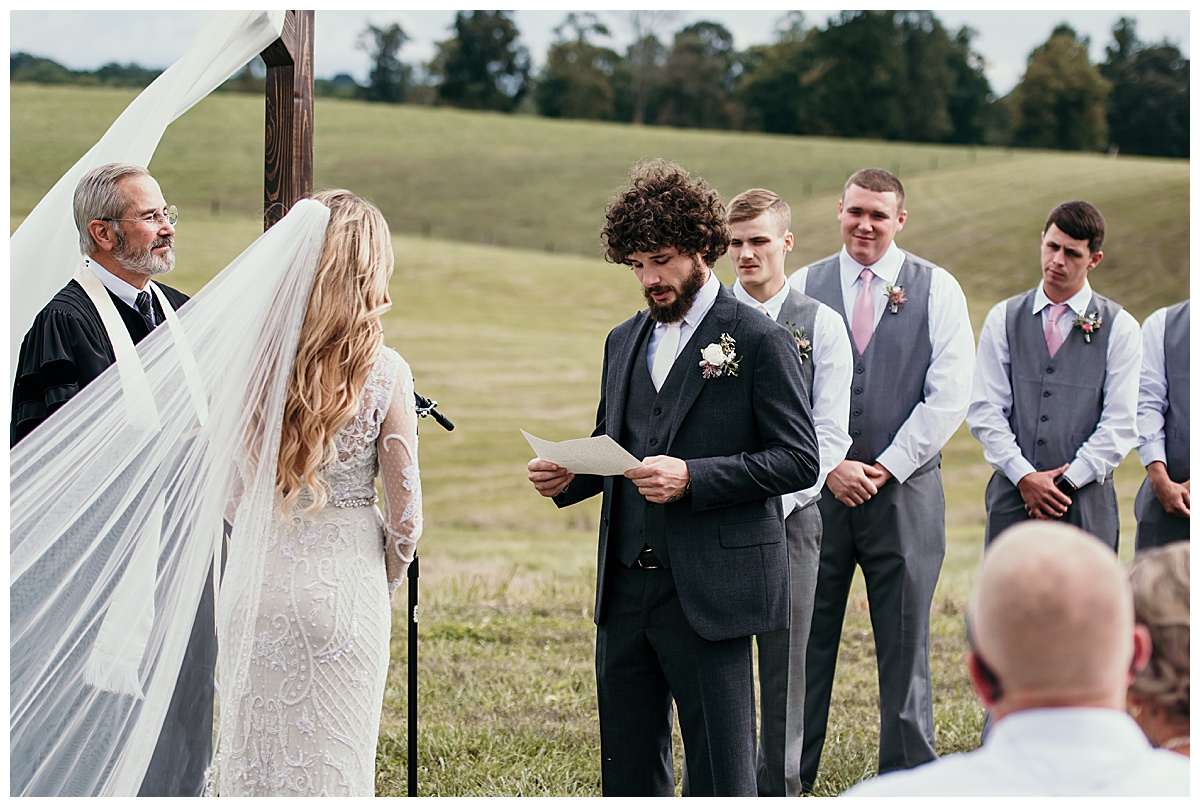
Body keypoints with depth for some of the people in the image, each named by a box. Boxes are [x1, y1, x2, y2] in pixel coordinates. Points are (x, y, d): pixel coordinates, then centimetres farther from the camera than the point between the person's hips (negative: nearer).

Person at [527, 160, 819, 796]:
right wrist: (568, 477, 1)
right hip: (626, 592, 7)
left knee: (720, 774, -1)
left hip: (709, 593, -6)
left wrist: (693, 478, -20)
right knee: (627, 768, 11)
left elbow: (799, 459, -10)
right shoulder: (624, 342, 15)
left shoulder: (759, 342, -5)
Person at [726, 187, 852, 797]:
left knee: (784, 664, 3)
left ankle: (780, 787, 11)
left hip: (790, 516, 0)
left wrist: (776, 504, -11)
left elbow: (828, 435, -1)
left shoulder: (821, 325, 4)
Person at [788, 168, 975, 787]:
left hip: (905, 489, -1)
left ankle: (907, 775, 12)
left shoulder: (937, 290, 3)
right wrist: (830, 466, -8)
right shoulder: (803, 287, 7)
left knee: (903, 641, 3)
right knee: (805, 637, 3)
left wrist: (885, 468, -8)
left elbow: (949, 395, -3)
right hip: (818, 488, 1)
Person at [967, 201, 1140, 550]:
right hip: (1012, 495, 1)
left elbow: (1120, 424, -1)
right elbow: (984, 410, 4)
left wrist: (1067, 482, -9)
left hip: (1086, 501, -1)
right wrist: (1025, 477, -8)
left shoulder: (1120, 328, 5)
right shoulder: (1003, 318, 10)